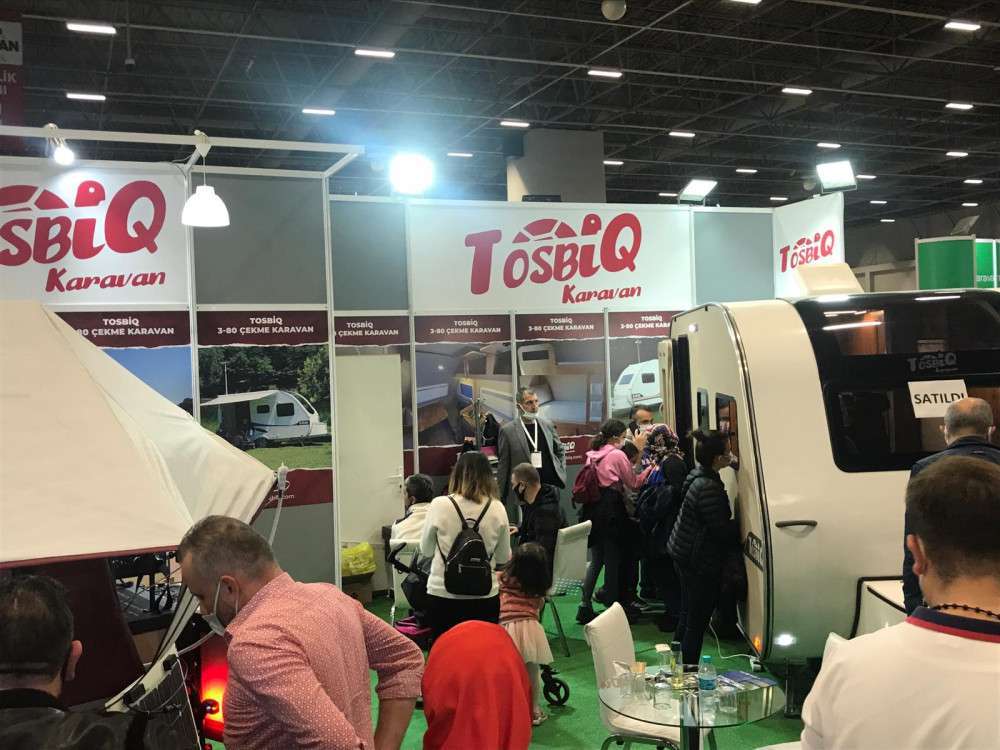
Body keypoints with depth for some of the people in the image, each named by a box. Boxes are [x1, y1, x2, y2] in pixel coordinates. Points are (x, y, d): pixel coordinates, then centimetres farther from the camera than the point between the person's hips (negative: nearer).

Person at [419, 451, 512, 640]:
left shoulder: (439, 505, -8)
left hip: (443, 596, -1)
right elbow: (504, 557, 5)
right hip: (485, 598, 1)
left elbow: (426, 551, 5)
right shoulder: (497, 508, -4)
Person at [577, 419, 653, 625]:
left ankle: (585, 607, 10)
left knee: (596, 559, 14)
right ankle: (613, 606, 14)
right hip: (612, 509, -7)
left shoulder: (592, 455, 10)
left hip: (593, 509, 7)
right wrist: (650, 469, 4)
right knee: (613, 559, 5)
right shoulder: (617, 455, -11)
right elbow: (633, 483, -7)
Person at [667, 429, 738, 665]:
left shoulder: (698, 476, 5)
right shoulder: (709, 487, -25)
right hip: (701, 561, -10)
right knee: (697, 621, -1)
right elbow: (721, 530, -22)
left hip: (684, 554, 10)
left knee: (688, 615, 21)